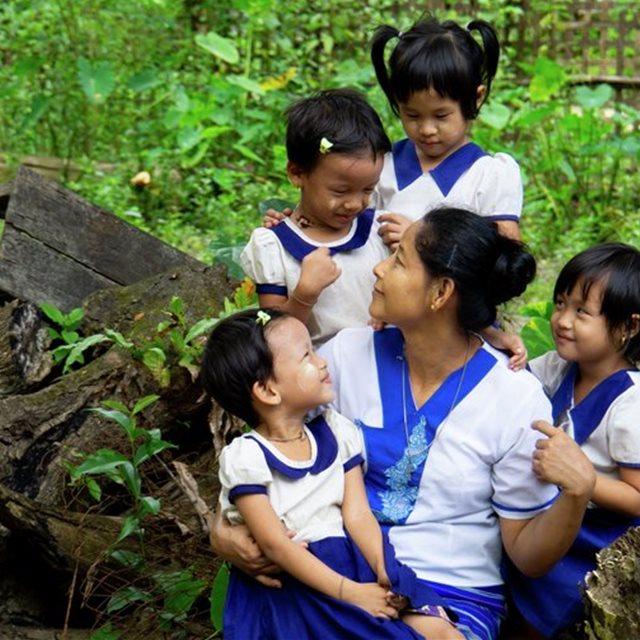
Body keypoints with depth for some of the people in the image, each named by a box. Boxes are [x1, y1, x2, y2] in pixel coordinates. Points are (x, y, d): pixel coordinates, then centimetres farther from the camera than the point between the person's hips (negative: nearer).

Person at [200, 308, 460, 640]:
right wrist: (349, 592, -20)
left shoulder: (336, 432, 7)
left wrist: (383, 571, -15)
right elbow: (276, 544, -15)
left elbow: (357, 513, 2)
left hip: (353, 563, 5)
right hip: (292, 586, -5)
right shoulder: (245, 458, -10)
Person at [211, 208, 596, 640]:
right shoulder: (349, 353, -1)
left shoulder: (517, 400, -8)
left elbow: (528, 557, -3)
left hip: (454, 599, -2)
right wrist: (225, 526, -7)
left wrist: (578, 492, -21)